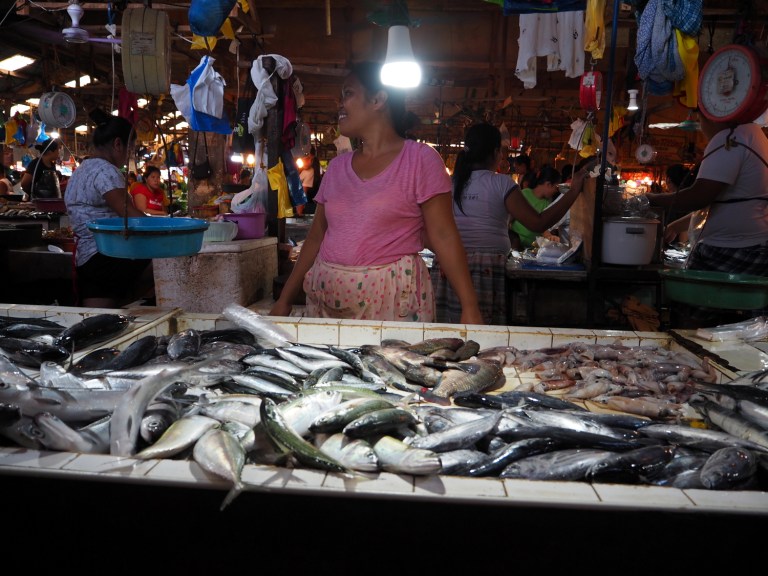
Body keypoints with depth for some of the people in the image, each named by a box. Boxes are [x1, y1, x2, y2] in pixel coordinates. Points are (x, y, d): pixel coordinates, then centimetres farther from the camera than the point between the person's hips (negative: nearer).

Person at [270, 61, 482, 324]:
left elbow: (444, 237, -9)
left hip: (392, 302, -4)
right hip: (327, 301, 5)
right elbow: (316, 238, 14)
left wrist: (470, 307, -16)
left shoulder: (420, 159, -3)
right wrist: (284, 299, 10)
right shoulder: (337, 167, 11)